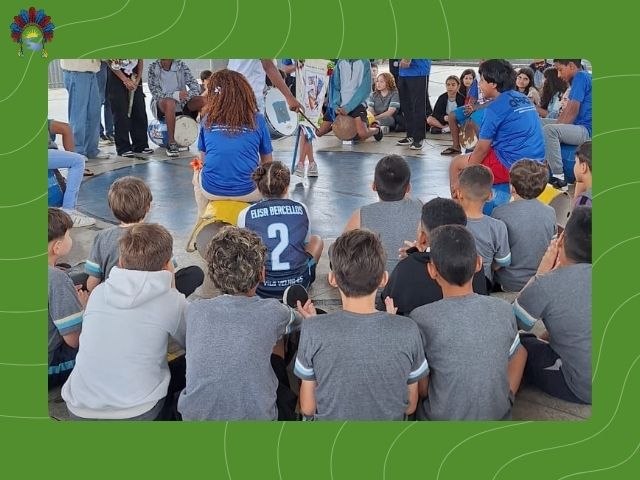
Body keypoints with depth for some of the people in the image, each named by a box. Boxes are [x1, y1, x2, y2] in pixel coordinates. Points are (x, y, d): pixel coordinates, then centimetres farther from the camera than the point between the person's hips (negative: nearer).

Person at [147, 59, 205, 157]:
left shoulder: (181, 65, 0)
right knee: (170, 102, -37)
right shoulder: (153, 67, -6)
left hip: (181, 104, 3)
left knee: (203, 100, -21)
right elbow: (155, 93, -15)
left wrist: (185, 95, -28)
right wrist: (176, 95, -31)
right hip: (161, 105, -3)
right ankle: (171, 144, -34)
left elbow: (196, 87, -6)